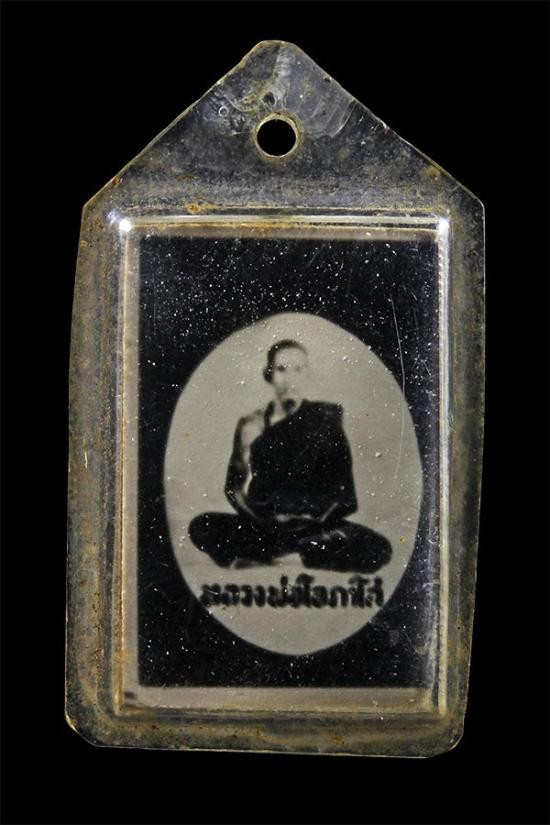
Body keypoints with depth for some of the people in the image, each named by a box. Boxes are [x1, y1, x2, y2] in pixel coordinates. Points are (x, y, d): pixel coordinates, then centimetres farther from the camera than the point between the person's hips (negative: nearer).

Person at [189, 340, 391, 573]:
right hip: (264, 525, 1)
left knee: (377, 549, -29)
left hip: (320, 525, 0)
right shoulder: (251, 425, 8)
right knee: (201, 527, -25)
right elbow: (233, 488, 4)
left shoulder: (324, 417, 4)